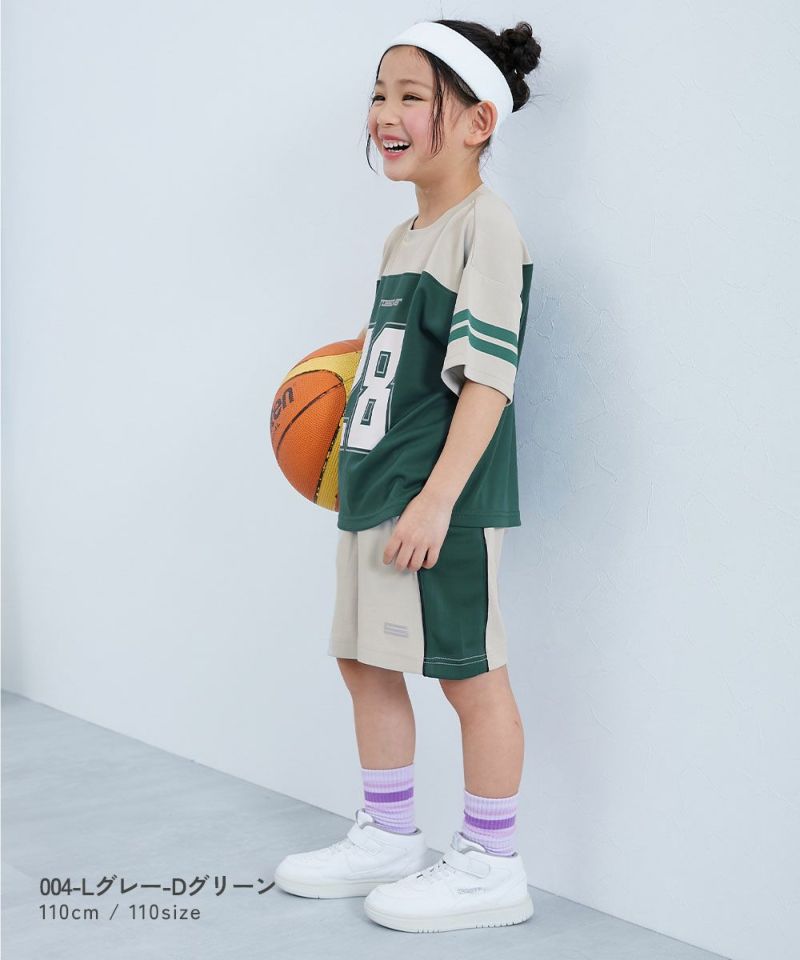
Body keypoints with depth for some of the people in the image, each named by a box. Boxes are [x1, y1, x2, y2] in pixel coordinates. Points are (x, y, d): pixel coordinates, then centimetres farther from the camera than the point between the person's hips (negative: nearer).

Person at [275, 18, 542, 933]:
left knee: (470, 672, 0)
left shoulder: (485, 228, -12)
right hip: (372, 491, 10)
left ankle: (490, 867, 13)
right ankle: (388, 838, 31)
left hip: (442, 498, -10)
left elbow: (488, 376, -20)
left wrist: (436, 497, -24)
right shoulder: (402, 238, 16)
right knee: (364, 659, 16)